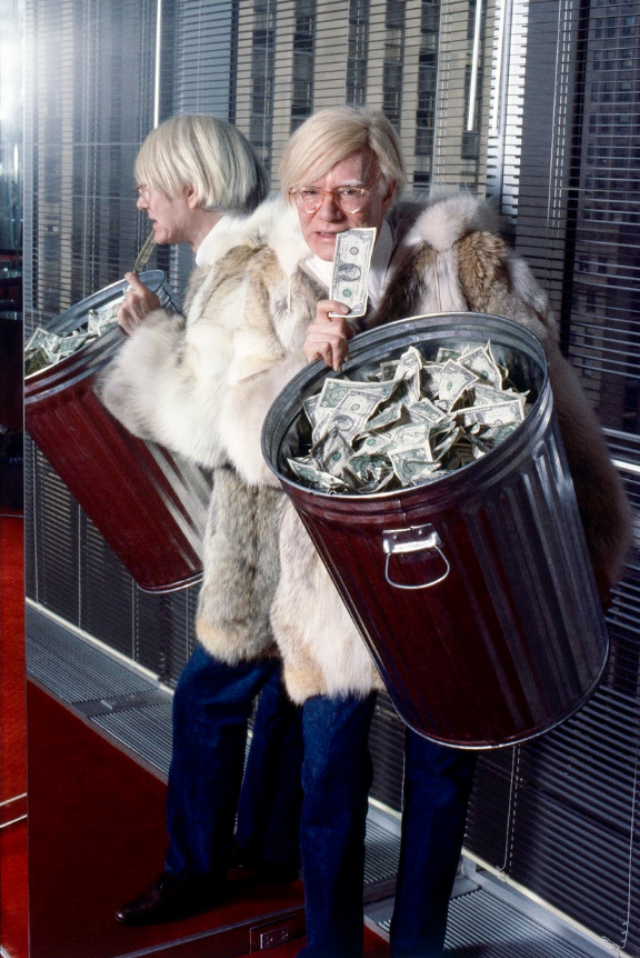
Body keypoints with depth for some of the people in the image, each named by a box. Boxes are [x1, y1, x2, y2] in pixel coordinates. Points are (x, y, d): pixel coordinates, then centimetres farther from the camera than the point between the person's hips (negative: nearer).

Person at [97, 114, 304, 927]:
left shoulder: (240, 276, -22)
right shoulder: (230, 261, 10)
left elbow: (207, 430, -24)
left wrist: (150, 339, -13)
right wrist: (158, 333, 4)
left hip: (267, 523, -10)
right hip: (273, 514, 10)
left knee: (206, 697, 3)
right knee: (280, 688, 19)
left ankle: (195, 871, 19)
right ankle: (270, 847, 34)